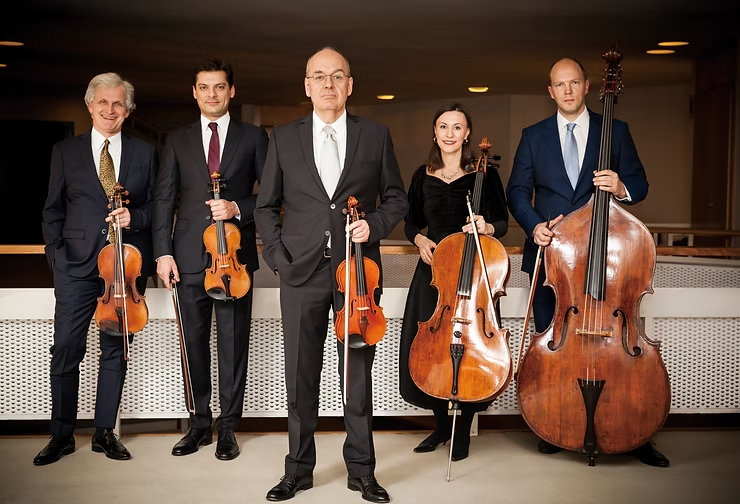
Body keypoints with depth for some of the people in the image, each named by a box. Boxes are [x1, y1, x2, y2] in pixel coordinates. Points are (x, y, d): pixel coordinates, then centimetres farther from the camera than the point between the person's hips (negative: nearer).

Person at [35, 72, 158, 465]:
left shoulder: (144, 153, 9)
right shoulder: (65, 152, 9)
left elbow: (157, 206, 9)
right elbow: (53, 211, 9)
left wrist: (134, 217, -11)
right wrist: (56, 253, -2)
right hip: (77, 264, -1)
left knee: (115, 349, 7)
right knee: (65, 349, -2)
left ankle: (105, 432, 18)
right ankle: (62, 435, 12)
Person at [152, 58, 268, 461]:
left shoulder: (253, 137, 7)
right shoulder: (177, 140, 12)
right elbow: (164, 199, 7)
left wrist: (238, 208, -14)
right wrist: (163, 251, -2)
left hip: (235, 255, -2)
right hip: (190, 257, 2)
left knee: (233, 344, 2)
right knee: (195, 343, 9)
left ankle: (227, 427, 13)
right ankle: (200, 422, 21)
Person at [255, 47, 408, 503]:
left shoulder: (376, 135, 6)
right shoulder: (284, 138, 8)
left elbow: (396, 198, 11)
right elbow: (266, 206, 12)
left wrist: (373, 224, -8)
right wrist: (277, 255, 0)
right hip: (302, 270, 1)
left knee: (359, 371, 6)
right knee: (301, 374, 7)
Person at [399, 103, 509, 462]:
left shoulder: (484, 174, -2)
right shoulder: (423, 177, 7)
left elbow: (502, 223, 1)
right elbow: (412, 223, 16)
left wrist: (486, 227, -20)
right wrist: (420, 240, -5)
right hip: (433, 269, 3)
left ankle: (463, 430, 16)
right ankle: (440, 424, 23)